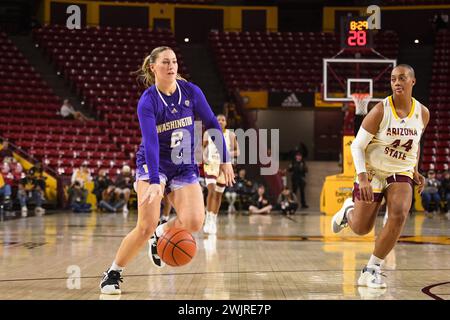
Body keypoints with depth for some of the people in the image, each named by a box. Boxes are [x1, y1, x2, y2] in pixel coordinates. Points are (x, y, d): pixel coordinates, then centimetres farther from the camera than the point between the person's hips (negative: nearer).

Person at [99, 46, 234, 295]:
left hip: (185, 167, 3)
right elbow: (150, 143, -27)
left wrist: (224, 159, 5)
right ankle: (113, 273, 1)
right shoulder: (147, 101, -16)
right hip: (152, 165, -3)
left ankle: (161, 233, 14)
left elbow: (212, 124, 6)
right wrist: (154, 182, -38)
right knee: (147, 226, -20)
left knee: (194, 222, -19)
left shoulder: (191, 92, -5)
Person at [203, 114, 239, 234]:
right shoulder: (208, 133, 1)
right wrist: (203, 157, -8)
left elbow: (237, 151, 3)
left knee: (218, 194, 9)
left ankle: (214, 221, 24)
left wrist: (229, 154, -17)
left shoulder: (231, 135, 0)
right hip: (210, 165, -1)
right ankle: (208, 220, -11)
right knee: (211, 191, -19)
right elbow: (202, 148, 12)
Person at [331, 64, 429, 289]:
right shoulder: (380, 111, -17)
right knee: (361, 229, 4)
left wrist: (415, 171, 9)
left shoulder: (422, 113, -4)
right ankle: (349, 209, 44)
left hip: (400, 174, 2)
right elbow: (357, 146, -14)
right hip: (372, 172, -2)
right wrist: (362, 178, -25)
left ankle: (371, 270, -13)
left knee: (399, 214, -26)